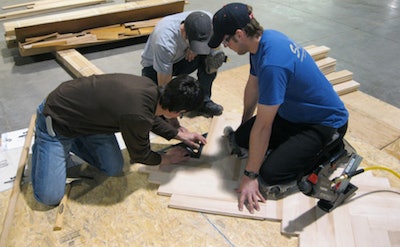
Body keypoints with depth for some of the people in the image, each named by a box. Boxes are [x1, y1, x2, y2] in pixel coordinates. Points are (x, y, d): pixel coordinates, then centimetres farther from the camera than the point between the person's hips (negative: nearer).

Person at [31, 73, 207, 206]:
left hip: (86, 113, 7)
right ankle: (41, 142, 16)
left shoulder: (150, 87, -14)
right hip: (56, 120, -7)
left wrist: (179, 135, 13)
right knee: (50, 197, -6)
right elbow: (140, 155, -13)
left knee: (114, 169, 3)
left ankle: (72, 141, 20)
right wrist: (167, 159, 3)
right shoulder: (137, 117, -37)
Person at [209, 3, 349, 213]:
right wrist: (244, 124, 23)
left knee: (270, 175, -16)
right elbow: (252, 87, 8)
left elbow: (263, 126, -30)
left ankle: (330, 149, 4)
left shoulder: (272, 63, -35)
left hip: (326, 123, -9)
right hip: (293, 112, 9)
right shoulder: (264, 38, -6)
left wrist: (250, 176, -20)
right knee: (241, 137, 1)